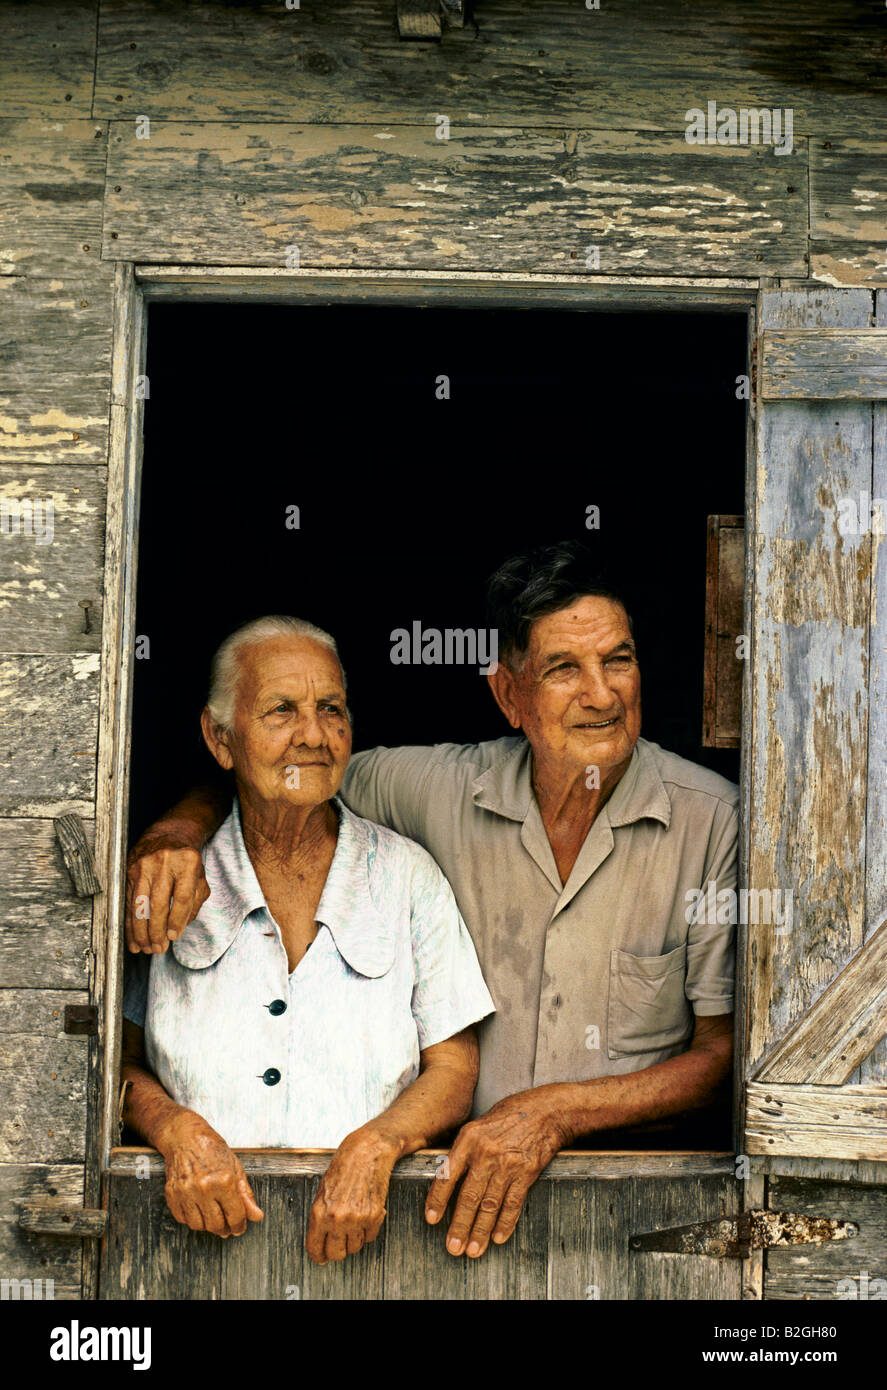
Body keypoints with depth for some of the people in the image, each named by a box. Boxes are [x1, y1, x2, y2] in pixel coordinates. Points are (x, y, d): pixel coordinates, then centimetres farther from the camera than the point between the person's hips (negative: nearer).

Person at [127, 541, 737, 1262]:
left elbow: (725, 1053, -1)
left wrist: (554, 1112, -12)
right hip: (469, 1171, 2)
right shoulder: (449, 787, 0)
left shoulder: (713, 819, -5)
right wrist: (183, 823, -4)